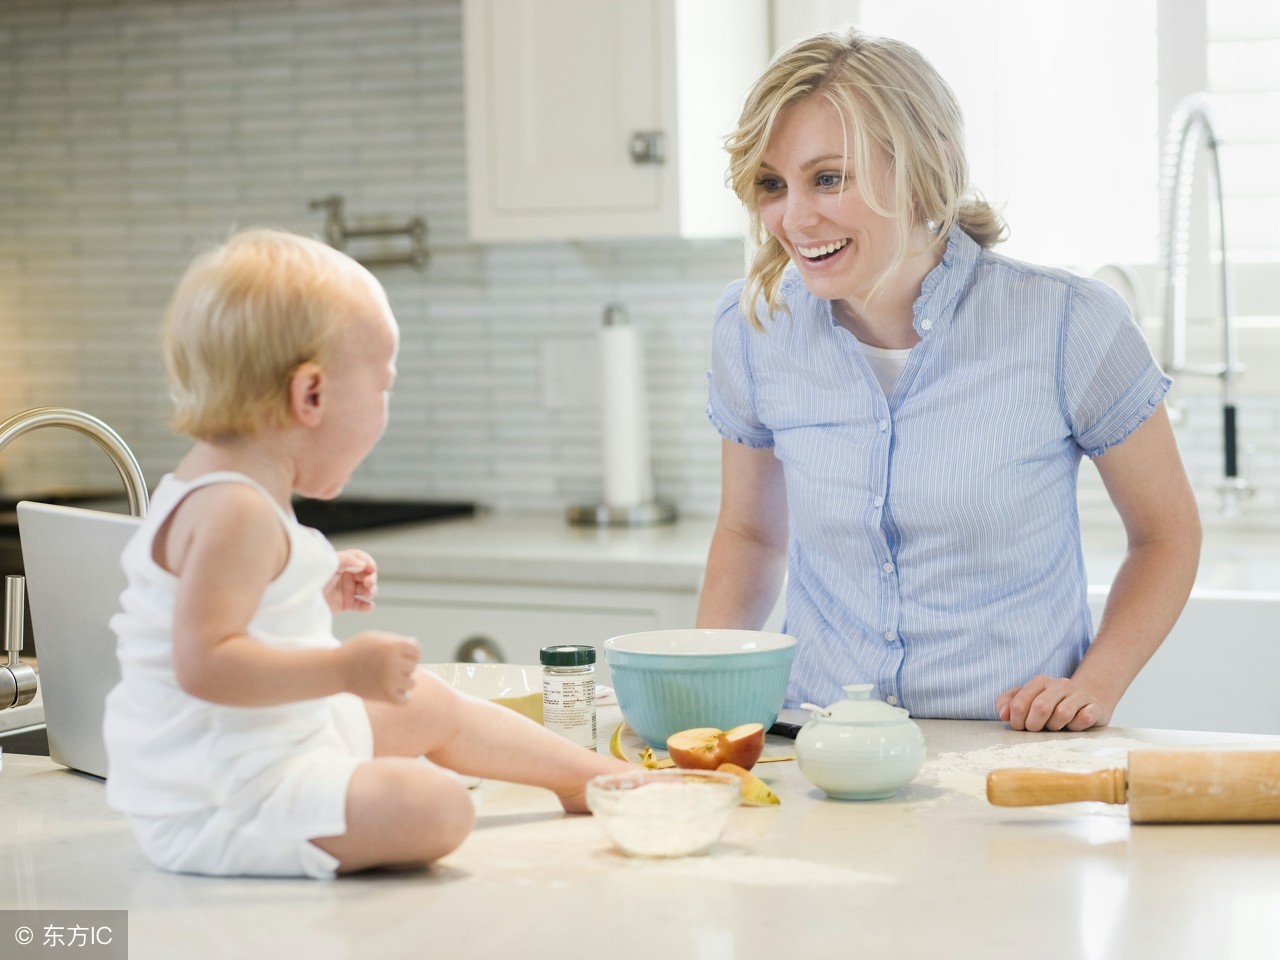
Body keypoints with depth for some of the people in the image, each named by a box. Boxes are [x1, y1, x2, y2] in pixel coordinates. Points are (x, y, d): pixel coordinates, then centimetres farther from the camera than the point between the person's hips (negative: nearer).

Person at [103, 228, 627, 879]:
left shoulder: (210, 493, 11)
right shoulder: (235, 513, -24)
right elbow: (202, 662, -33)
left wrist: (314, 594, 18)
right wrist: (345, 668, -31)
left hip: (280, 743, 12)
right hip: (218, 803, -12)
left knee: (433, 707, 23)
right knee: (434, 807, -27)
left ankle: (599, 776, 39)